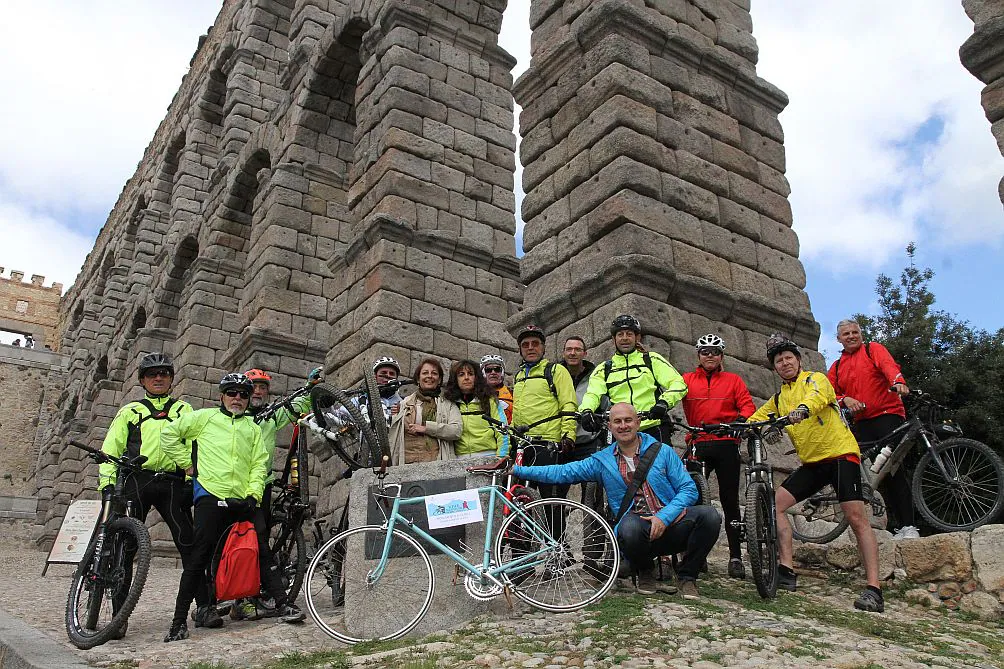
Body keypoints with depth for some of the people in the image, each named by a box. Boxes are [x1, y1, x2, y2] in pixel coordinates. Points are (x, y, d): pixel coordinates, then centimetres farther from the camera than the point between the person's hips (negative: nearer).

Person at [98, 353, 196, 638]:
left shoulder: (184, 410, 20)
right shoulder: (129, 411, 19)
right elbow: (111, 448, 11)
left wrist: (192, 480, 0)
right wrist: (106, 483, -2)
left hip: (173, 483, 0)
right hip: (136, 481, 0)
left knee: (190, 544, -6)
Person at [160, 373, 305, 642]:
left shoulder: (253, 428, 20)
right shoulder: (205, 417, 11)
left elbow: (259, 463, 12)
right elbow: (169, 433, 9)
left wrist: (254, 494, -2)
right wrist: (187, 463, 5)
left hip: (242, 500, 4)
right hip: (211, 496, -3)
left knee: (263, 552, 2)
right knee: (200, 559, -5)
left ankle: (282, 604, 7)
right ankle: (179, 621, 2)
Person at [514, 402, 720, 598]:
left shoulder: (662, 451, 9)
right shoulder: (602, 461, 12)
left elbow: (688, 489, 4)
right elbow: (562, 473, 10)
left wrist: (664, 517, -13)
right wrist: (516, 470, 3)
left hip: (671, 525, 1)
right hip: (638, 533, -1)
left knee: (708, 515, -27)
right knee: (629, 524, -37)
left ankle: (687, 577, -2)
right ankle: (644, 575, -1)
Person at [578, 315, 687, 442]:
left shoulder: (652, 360, 11)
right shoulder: (604, 369, 15)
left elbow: (679, 384, 1)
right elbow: (593, 394, -1)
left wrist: (664, 402, -20)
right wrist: (586, 411, -24)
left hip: (653, 429, -1)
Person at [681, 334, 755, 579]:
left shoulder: (733, 380, 12)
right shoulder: (687, 380, 12)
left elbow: (747, 404, 3)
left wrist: (742, 419, -16)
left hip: (726, 445, 0)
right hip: (698, 445, 0)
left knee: (730, 500, 4)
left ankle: (735, 557, 10)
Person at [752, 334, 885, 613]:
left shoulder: (815, 379, -3)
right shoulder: (779, 398, 16)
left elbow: (816, 397, -27)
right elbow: (755, 419, 10)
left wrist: (802, 409, -50)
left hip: (840, 453, -6)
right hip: (811, 462, 7)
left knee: (856, 518, -15)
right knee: (775, 502, -7)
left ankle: (874, 589, -14)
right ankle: (786, 571, -5)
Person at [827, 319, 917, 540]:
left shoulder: (873, 349, 7)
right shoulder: (836, 367, 20)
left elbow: (888, 365, -13)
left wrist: (898, 382, -34)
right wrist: (845, 400, -9)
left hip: (887, 416, -5)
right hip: (861, 423, 5)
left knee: (895, 470, -13)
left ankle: (908, 526, -9)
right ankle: (896, 525, 6)